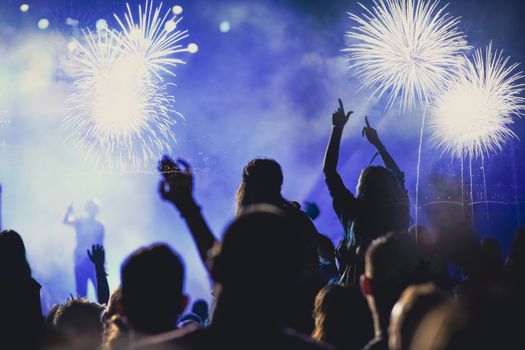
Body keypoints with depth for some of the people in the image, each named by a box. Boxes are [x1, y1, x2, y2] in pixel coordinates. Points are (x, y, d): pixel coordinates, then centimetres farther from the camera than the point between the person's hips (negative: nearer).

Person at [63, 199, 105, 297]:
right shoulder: (80, 222, 3)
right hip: (81, 261, -1)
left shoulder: (99, 226, 10)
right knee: (81, 291, 0)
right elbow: (65, 222, -15)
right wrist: (69, 210, -35)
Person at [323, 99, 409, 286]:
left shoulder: (353, 212, -12)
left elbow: (329, 170, -4)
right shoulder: (398, 212, -2)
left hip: (355, 286, -4)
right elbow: (397, 176, 19)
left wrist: (337, 128, 2)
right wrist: (377, 142, 26)